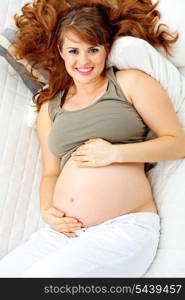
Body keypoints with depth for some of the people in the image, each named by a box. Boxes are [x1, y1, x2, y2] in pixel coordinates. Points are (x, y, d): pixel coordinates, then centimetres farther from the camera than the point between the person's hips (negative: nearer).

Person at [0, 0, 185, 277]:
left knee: (41, 275, -23)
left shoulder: (130, 82, 4)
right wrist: (46, 211, 0)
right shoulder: (50, 107, 16)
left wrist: (115, 153, -11)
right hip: (63, 231, 4)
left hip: (125, 227, -3)